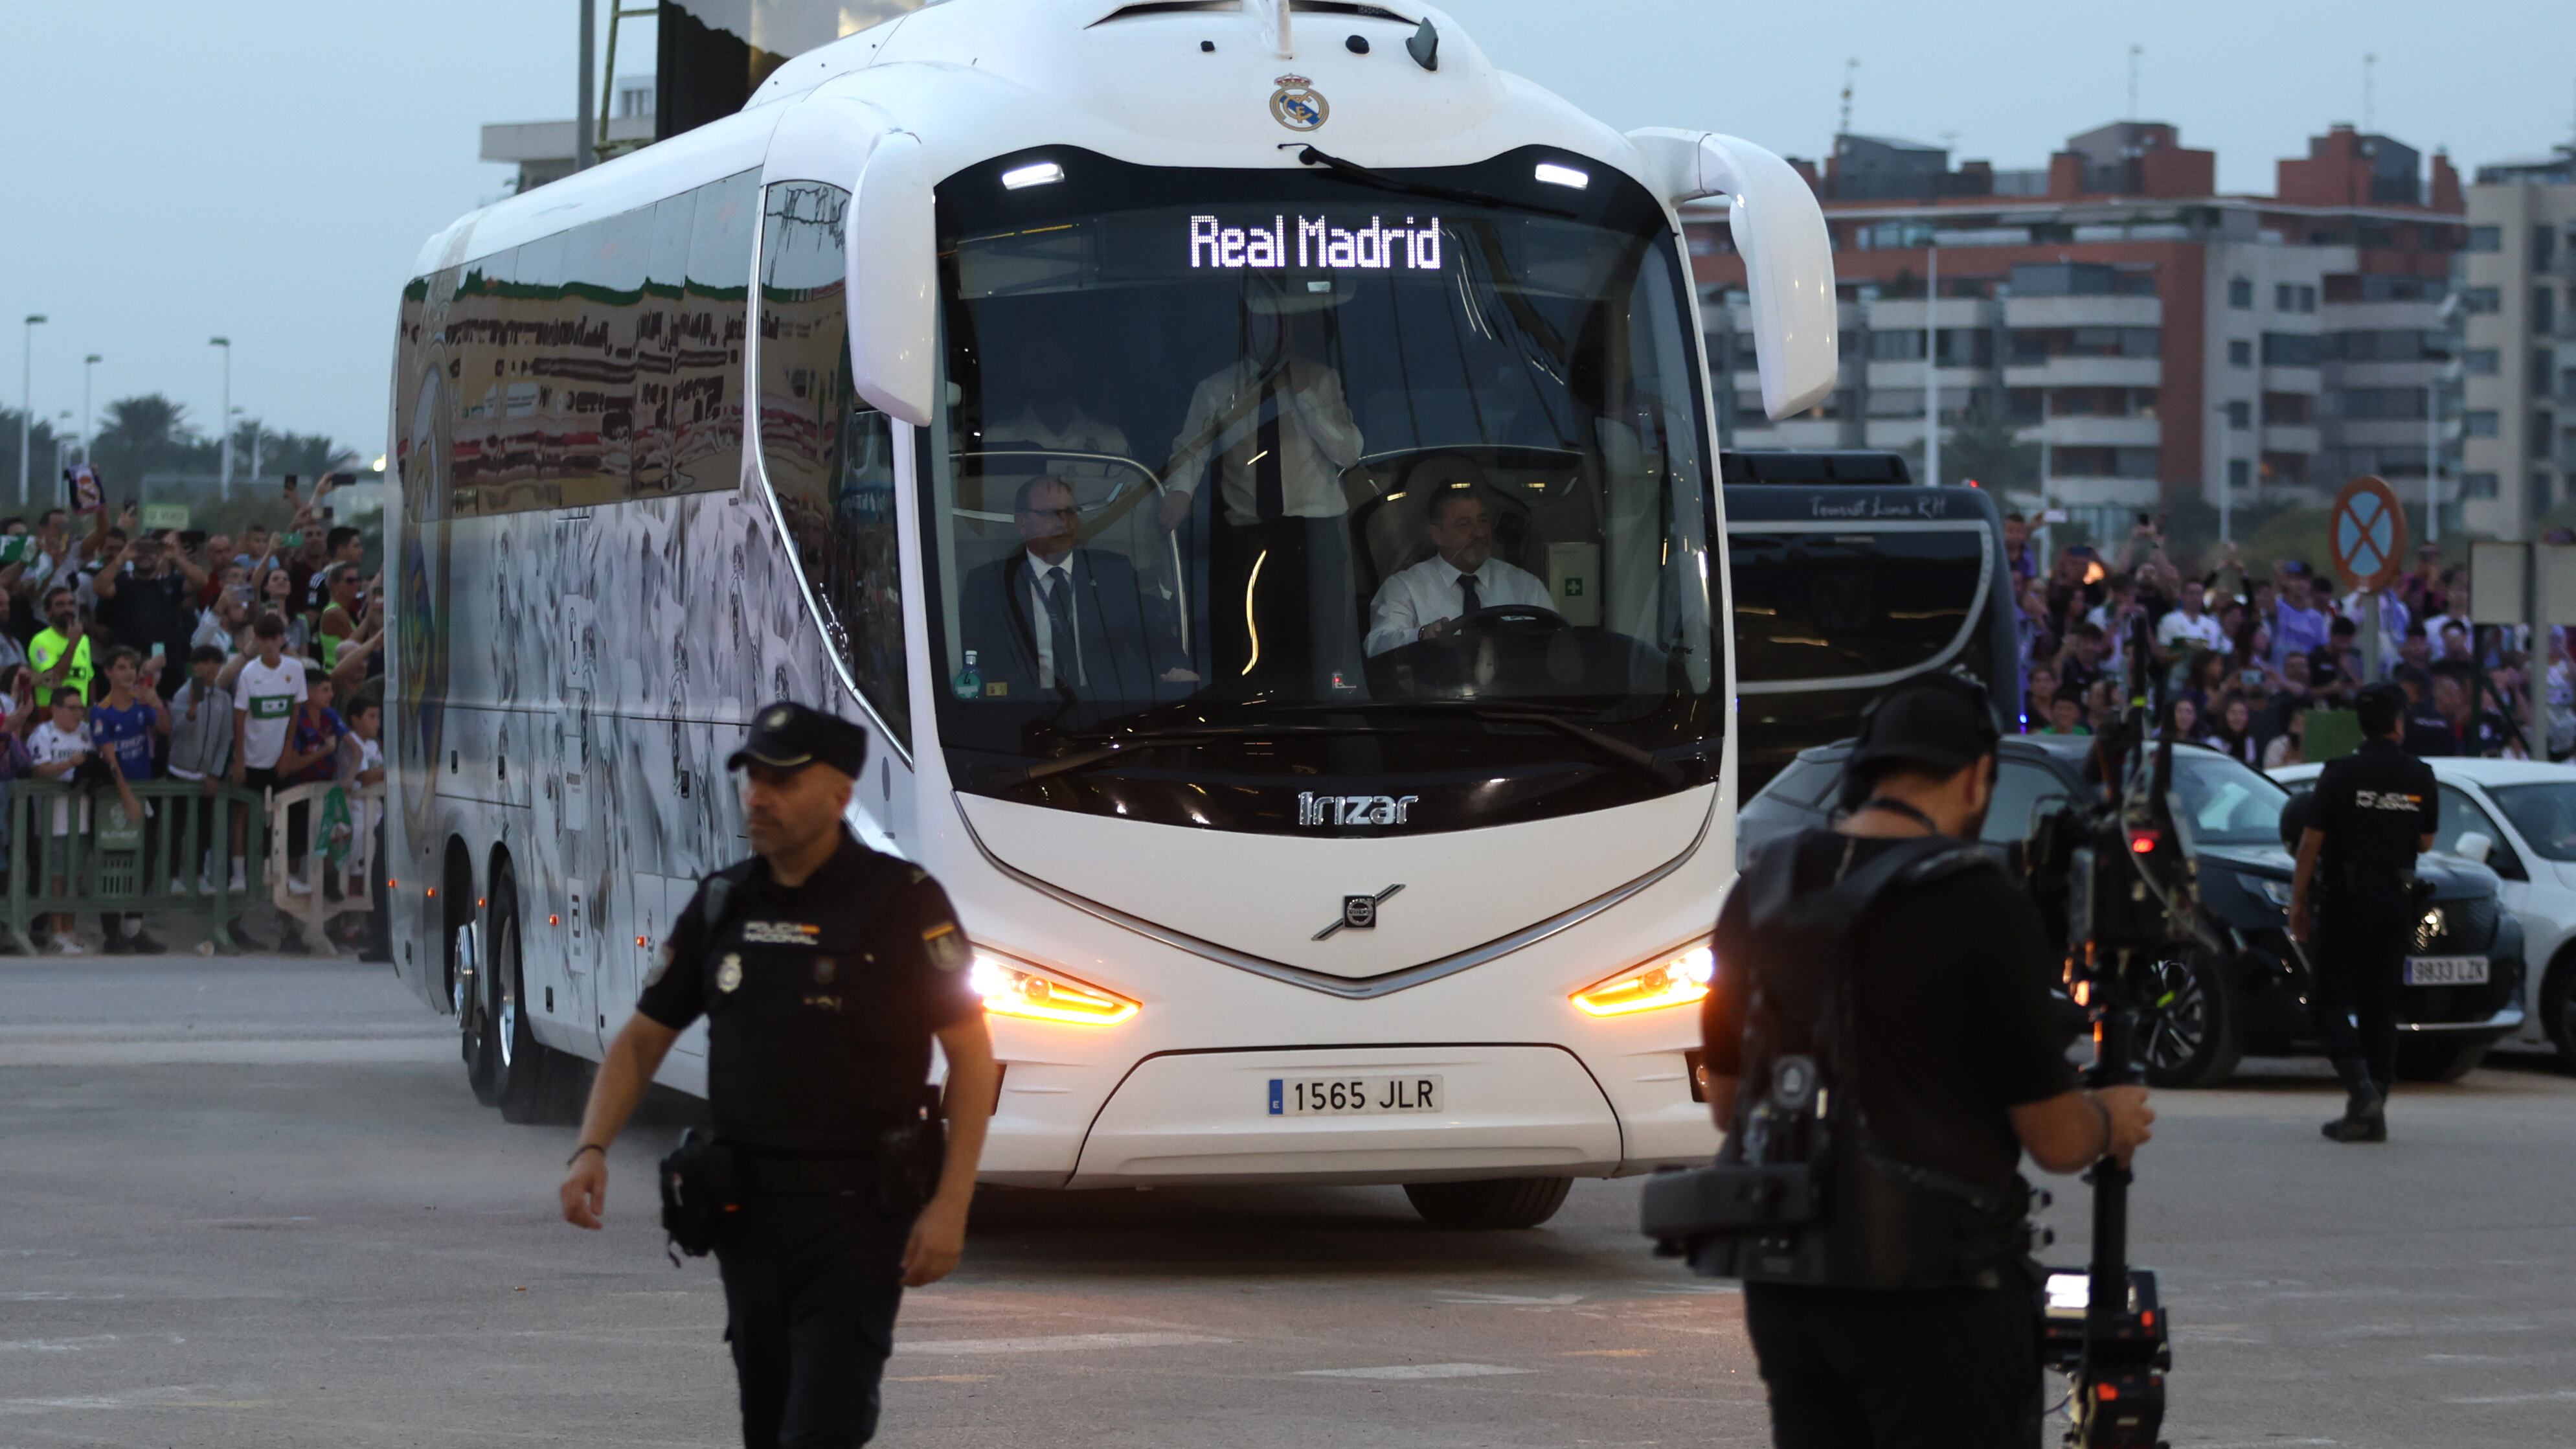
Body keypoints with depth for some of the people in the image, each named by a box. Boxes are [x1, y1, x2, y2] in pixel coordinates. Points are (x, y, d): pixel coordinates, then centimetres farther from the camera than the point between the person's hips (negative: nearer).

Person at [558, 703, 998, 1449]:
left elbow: (971, 1053, -8)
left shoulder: (902, 903, -8)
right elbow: (643, 1037, 14)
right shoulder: (721, 906, 8)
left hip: (857, 1218, -6)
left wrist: (950, 1205, -15)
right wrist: (592, 1149, -3)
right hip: (749, 1212, 6)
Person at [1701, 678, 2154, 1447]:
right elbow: (2054, 1139, -9)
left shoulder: (1761, 890, 4)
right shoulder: (1983, 903, -14)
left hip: (1784, 1284, 6)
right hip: (1935, 1291, -6)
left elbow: (1725, 1104, 14)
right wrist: (2111, 1122, 12)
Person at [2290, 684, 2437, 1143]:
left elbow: (2311, 842, -9)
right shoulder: (2421, 778, 1)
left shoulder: (2340, 774, -9)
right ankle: (2372, 1112, 7)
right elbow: (2424, 843, 11)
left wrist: (2298, 902, -1)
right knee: (2380, 1006, 9)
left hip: (2345, 898, -4)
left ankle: (2361, 1089, -19)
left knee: (2333, 1002, 2)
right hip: (2396, 901, 4)